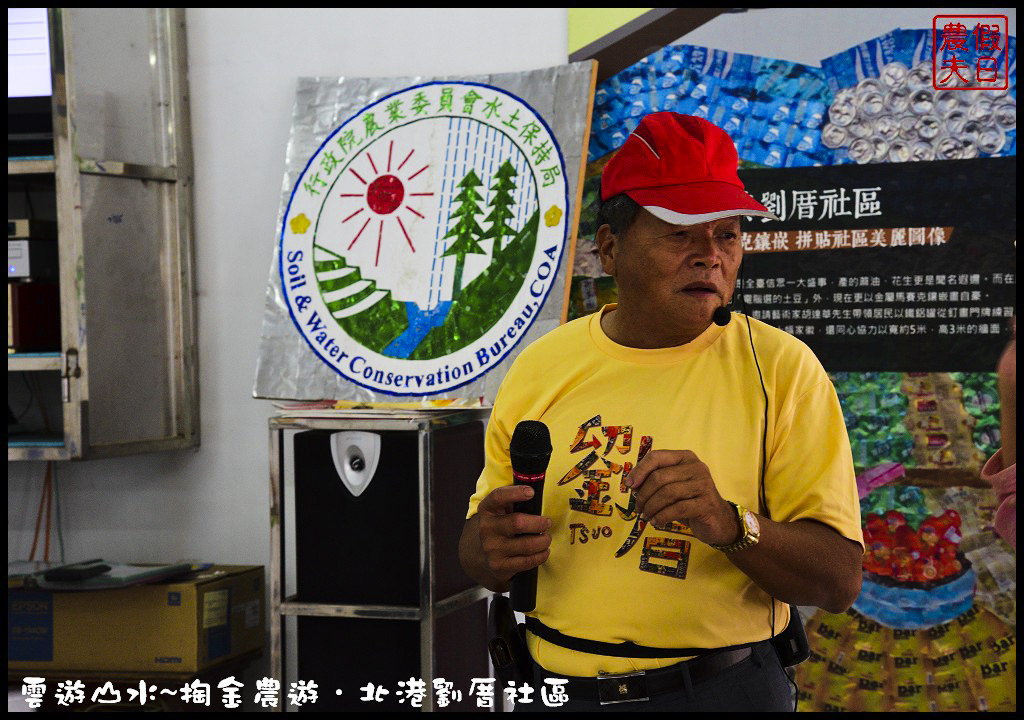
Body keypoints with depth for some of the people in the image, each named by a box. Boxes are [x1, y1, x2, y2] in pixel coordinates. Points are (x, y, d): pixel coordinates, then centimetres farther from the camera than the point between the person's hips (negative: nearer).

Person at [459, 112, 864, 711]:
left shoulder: (781, 368, -8)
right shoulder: (540, 368, 0)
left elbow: (840, 581, -11)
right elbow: (480, 557, 7)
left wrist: (730, 523, -28)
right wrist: (492, 550, -16)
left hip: (723, 688, -2)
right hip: (555, 685, 3)